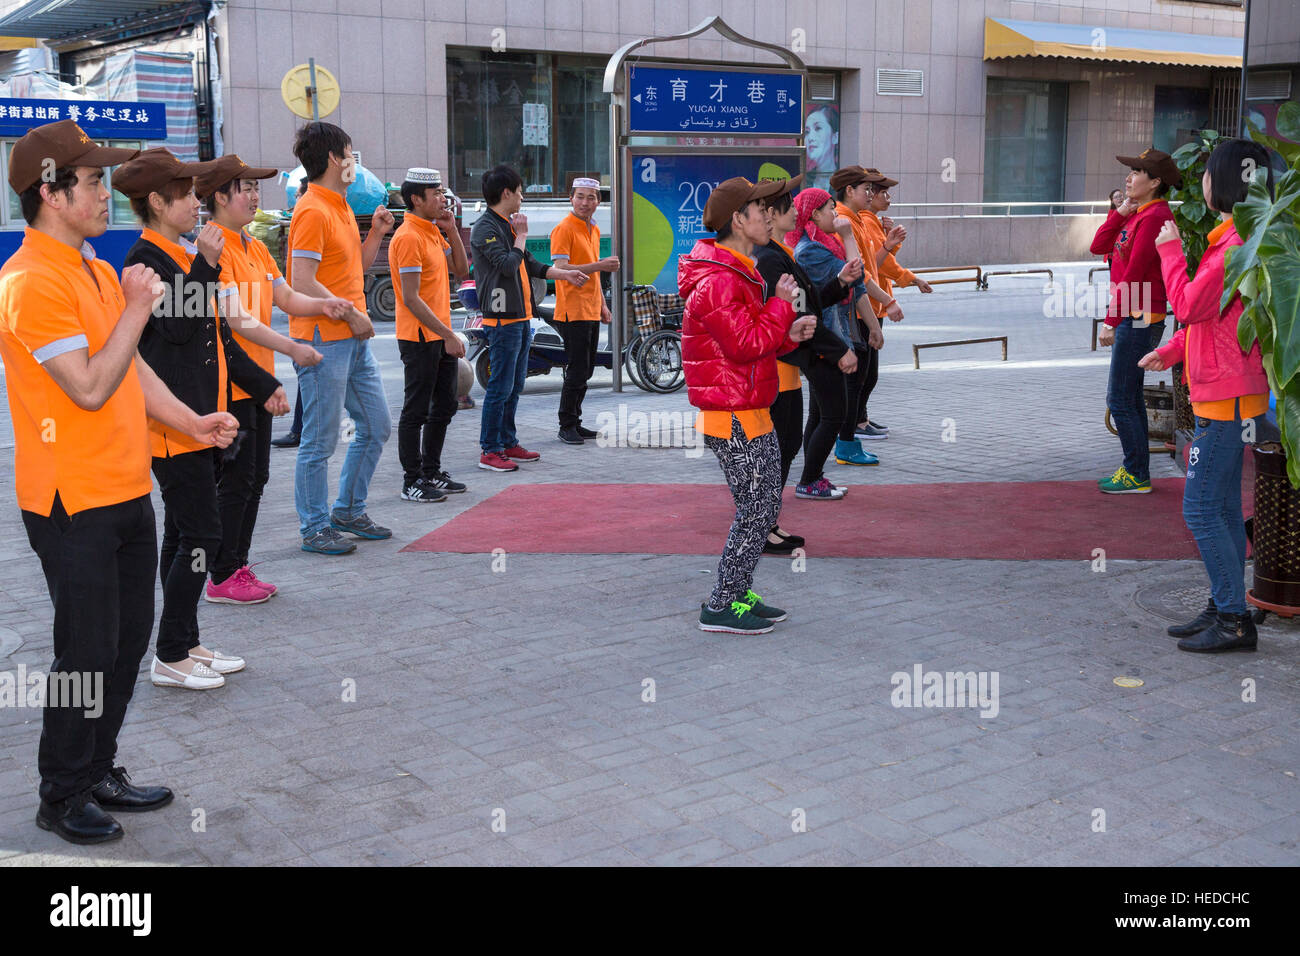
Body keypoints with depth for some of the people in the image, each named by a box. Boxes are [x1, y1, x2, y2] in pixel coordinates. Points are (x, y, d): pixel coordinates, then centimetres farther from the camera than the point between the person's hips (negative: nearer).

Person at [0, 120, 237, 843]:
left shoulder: (96, 270, 13)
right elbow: (90, 387, -23)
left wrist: (192, 422, 9)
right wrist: (136, 307, -16)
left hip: (126, 490, 9)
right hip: (74, 503, -9)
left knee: (128, 639, 16)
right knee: (87, 651, 1)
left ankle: (99, 772, 31)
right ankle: (63, 796, 18)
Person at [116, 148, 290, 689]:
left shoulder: (180, 255, 18)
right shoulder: (146, 259, -12)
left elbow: (216, 335, 22)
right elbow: (178, 327, -23)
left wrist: (262, 385, 21)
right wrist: (205, 265, -23)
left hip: (200, 416, 10)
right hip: (173, 422, -10)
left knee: (183, 535, 14)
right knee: (199, 535, -8)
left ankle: (185, 644, 22)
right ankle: (170, 658, 2)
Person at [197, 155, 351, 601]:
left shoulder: (256, 249, 14)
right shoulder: (213, 250, -14)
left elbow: (285, 298, 19)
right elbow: (236, 320, -20)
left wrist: (322, 305, 0)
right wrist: (292, 348, -23)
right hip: (229, 383, -9)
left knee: (255, 479, 13)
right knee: (235, 481, -3)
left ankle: (238, 566, 23)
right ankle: (223, 578, 7)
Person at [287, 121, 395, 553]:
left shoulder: (340, 206, 15)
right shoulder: (312, 211, -14)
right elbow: (303, 284, -21)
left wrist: (376, 233, 10)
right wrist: (351, 314, -16)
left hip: (354, 338, 10)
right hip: (323, 339, -10)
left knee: (376, 426, 14)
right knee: (321, 440, -1)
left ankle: (348, 511, 26)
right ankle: (314, 528, 10)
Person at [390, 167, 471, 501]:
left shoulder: (433, 232, 13)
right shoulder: (409, 237, -16)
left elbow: (461, 270, 16)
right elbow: (411, 298, -21)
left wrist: (452, 231, 4)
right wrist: (447, 335, -21)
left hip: (441, 336, 9)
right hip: (419, 338, -9)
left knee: (444, 407, 15)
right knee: (416, 411, -2)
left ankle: (431, 473, 26)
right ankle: (412, 482, 6)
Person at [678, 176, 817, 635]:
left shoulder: (737, 274, 17)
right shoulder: (718, 282, -19)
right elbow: (746, 344, -25)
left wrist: (789, 334, 6)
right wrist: (781, 305, -12)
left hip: (751, 413, 11)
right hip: (734, 416, -11)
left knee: (765, 505, 14)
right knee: (756, 511, -5)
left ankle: (739, 593, 24)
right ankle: (720, 607, 4)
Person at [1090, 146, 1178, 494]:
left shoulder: (1155, 216, -17)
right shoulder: (1137, 215, 14)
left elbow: (1133, 274, -19)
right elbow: (1098, 246, 10)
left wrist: (1111, 322, -18)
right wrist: (1121, 211, 1)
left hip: (1140, 320, -10)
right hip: (1131, 319, 10)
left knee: (1120, 399, -5)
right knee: (1129, 397, 15)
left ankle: (1137, 476, 4)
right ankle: (1135, 471, 23)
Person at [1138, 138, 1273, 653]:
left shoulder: (1237, 243, -19)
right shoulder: (1237, 238, 15)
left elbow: (1189, 305, -17)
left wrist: (1170, 251, -6)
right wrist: (1171, 352, 16)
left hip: (1226, 397, -11)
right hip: (1221, 393, 11)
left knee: (1201, 508, -7)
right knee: (1223, 508, 14)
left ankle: (1234, 620, -2)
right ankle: (1223, 610, 21)